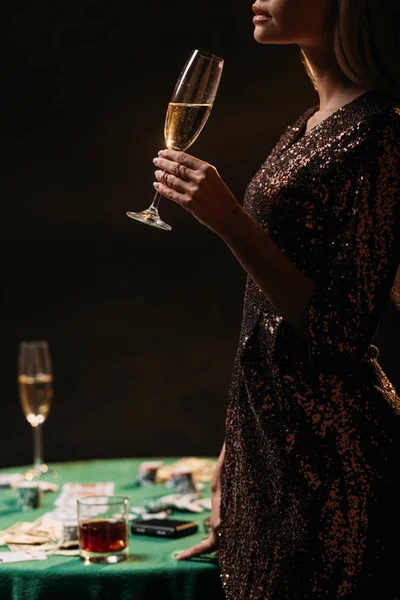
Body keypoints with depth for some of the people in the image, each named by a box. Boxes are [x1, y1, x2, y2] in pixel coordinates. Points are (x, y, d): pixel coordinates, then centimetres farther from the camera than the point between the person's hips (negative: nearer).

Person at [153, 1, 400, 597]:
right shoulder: (310, 127, 11)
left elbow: (340, 333, -21)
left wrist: (231, 222, -26)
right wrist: (233, 447, 18)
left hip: (328, 452, -9)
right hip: (269, 435, 9)